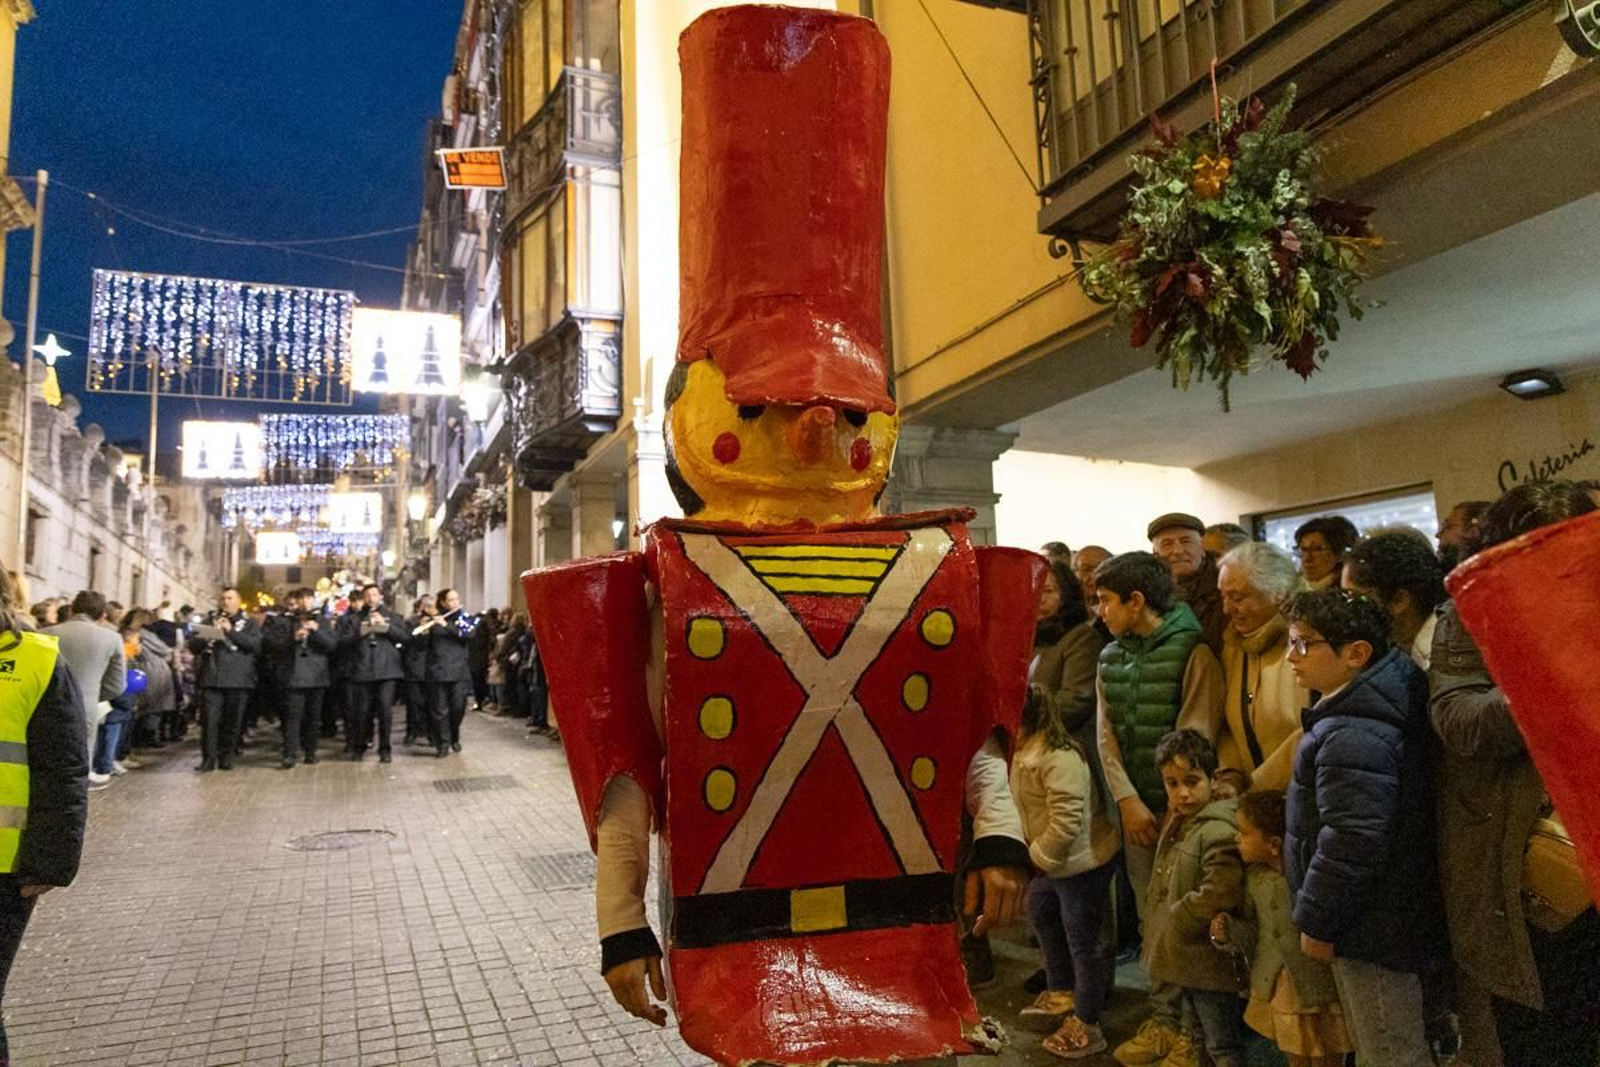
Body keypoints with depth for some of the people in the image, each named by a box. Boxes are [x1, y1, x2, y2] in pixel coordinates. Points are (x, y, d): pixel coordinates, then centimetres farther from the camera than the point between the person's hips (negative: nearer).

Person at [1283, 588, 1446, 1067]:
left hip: (1372, 930, -10)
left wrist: (1316, 920, -17)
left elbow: (1350, 841, -29)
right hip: (1386, 920, 10)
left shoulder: (1352, 736, -28)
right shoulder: (1366, 712, 5)